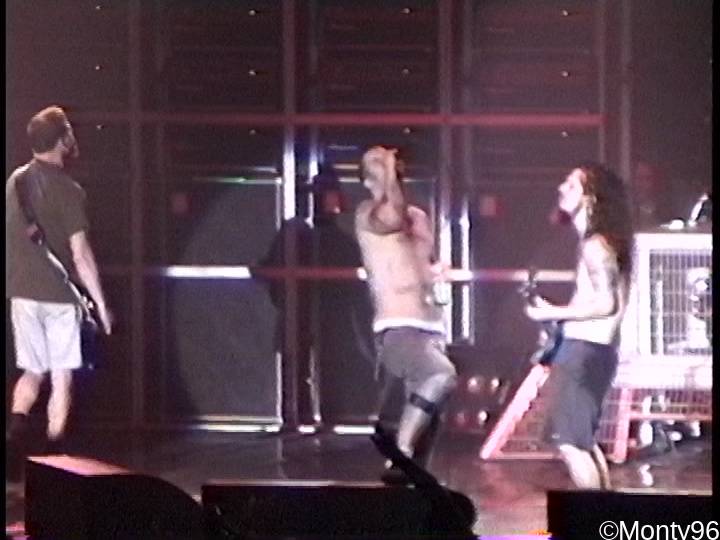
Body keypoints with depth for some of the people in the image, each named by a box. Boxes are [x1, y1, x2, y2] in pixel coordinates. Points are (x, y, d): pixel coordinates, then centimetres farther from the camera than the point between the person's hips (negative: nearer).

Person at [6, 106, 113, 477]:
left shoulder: (16, 181, 5)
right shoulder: (68, 191, -13)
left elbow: (13, 239, 12)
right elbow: (80, 255, -15)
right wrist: (100, 303, -8)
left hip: (22, 293, 5)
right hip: (59, 294, -5)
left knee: (31, 371, 16)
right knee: (62, 376, 5)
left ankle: (17, 430, -7)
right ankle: (54, 455, 4)